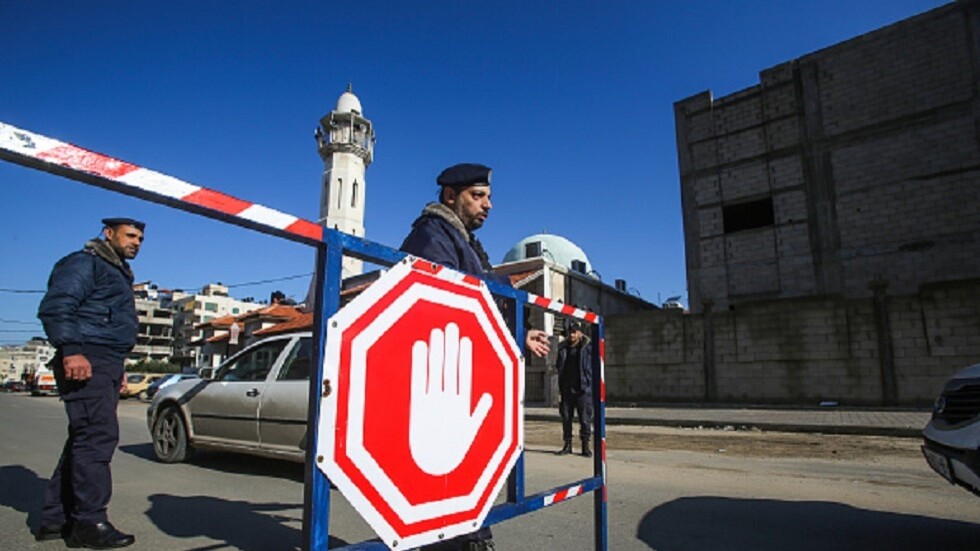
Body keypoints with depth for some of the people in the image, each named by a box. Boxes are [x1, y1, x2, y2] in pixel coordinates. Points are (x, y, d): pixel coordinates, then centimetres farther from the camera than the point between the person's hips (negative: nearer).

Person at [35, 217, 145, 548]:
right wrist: (71, 350, -26)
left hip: (107, 365, 10)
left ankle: (56, 518, 20)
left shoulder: (119, 273, 26)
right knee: (97, 436, -12)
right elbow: (54, 307, -17)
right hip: (86, 363, -10)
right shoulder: (85, 263, -4)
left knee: (83, 440, 11)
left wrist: (118, 368, 23)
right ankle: (89, 522, -7)